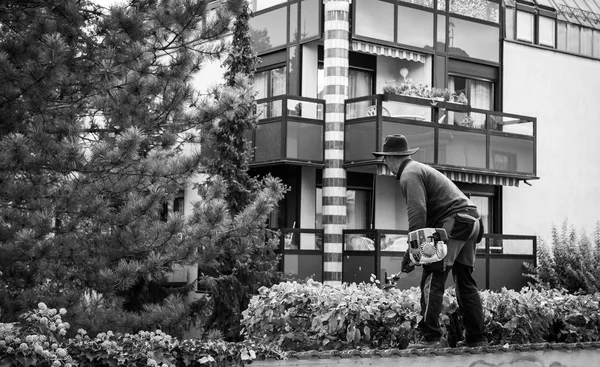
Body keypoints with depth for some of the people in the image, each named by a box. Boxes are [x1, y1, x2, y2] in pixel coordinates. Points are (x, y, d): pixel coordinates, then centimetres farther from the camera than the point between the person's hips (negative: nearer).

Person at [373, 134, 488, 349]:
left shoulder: (409, 174, -5)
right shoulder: (420, 169, 26)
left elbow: (418, 213, -19)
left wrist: (411, 251, -21)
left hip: (453, 221, -10)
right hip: (471, 220, 10)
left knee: (432, 280, -10)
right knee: (465, 282, 13)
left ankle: (431, 337, -14)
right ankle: (477, 337, 14)